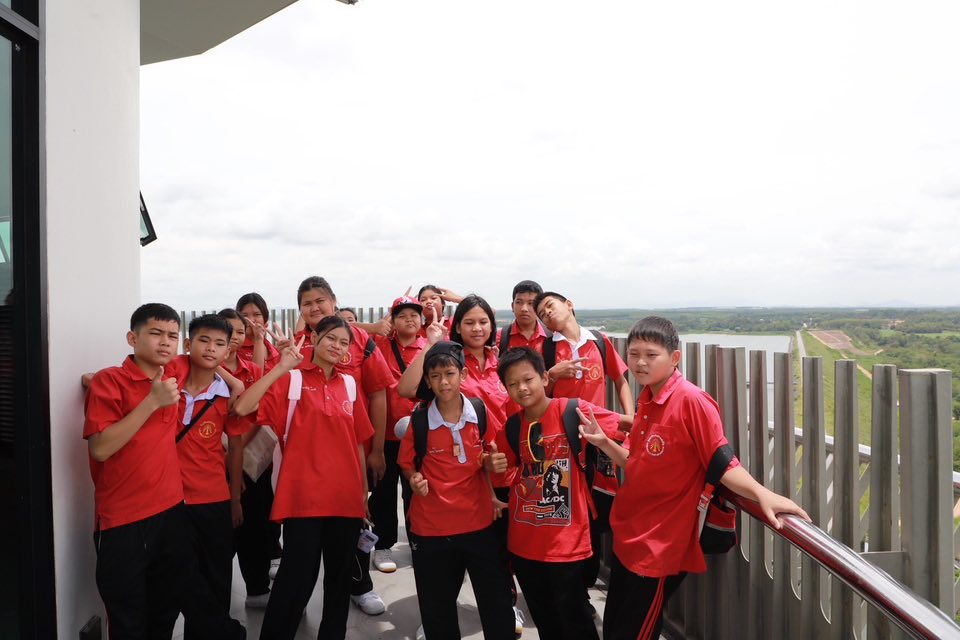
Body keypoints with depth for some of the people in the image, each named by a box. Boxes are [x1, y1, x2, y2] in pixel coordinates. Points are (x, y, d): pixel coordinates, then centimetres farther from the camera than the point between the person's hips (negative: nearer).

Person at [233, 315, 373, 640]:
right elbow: (242, 408, -17)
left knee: (340, 577, 14)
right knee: (297, 578, -2)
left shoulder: (349, 385, 10)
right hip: (304, 497, -4)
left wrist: (364, 488, 15)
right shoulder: (291, 380, -2)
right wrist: (282, 368, -18)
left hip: (346, 497, 5)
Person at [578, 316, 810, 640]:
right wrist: (604, 442, 0)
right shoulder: (646, 400, 6)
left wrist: (761, 493, -35)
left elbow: (722, 464, -19)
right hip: (627, 537, 8)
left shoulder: (691, 400, -20)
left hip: (658, 549, -8)